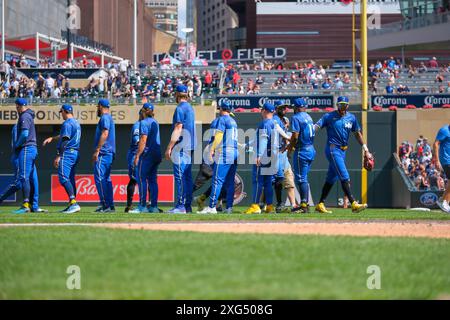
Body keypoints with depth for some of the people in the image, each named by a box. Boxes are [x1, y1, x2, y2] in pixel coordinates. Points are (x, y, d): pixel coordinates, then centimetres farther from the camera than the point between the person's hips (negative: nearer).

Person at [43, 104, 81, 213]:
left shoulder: (67, 123, -10)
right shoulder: (76, 123, 20)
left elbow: (64, 140, -16)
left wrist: (58, 156, -17)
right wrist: (51, 138, 26)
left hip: (67, 153, -10)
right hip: (76, 154, 10)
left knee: (63, 178, -16)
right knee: (70, 179, 11)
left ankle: (74, 203, -28)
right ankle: (72, 205, 9)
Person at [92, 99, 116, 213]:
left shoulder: (105, 118, -9)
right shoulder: (109, 118, 22)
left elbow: (105, 134, -19)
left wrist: (97, 151, -22)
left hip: (103, 152, -10)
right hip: (109, 153, 10)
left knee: (99, 178, -12)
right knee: (106, 179, 10)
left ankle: (105, 204, -17)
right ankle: (110, 205, 9)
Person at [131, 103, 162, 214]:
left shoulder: (144, 123, -10)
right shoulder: (155, 122, 17)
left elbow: (143, 140, -17)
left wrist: (137, 155, -16)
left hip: (147, 154, -9)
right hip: (157, 154, 9)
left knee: (142, 179, -7)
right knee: (153, 180, 10)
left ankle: (142, 206, -12)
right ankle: (154, 206, 7)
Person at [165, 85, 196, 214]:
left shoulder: (180, 109, -12)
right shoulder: (190, 108, 17)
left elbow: (178, 129, -18)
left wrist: (169, 147, -17)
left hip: (181, 147, -10)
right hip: (190, 146, 10)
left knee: (180, 176, -10)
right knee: (187, 176, 10)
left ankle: (180, 206, -14)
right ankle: (188, 205, 10)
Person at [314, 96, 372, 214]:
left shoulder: (351, 118, 10)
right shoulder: (329, 117, -5)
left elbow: (357, 134, 17)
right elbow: (316, 127, -14)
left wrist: (366, 150, 14)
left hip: (343, 151, 7)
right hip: (333, 150, -7)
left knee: (332, 179, 11)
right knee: (344, 177, -15)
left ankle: (320, 205, 18)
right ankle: (353, 204, -21)